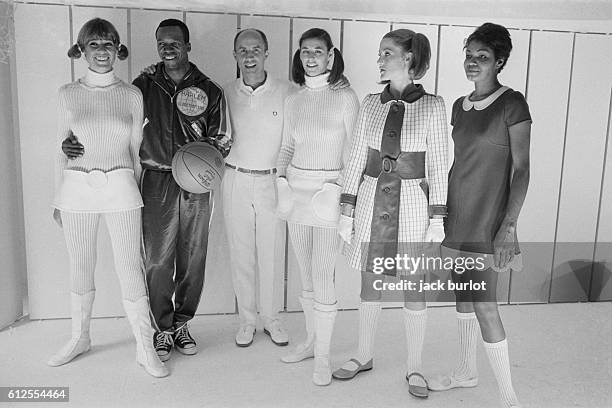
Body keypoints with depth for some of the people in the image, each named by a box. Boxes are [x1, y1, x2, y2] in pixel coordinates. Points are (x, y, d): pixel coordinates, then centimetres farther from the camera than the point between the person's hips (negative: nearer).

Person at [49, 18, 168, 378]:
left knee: (130, 270, -2)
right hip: (77, 188, 2)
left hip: (121, 189, -1)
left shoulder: (132, 95, 2)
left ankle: (146, 348, 9)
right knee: (81, 269, 13)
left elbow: (136, 150, 7)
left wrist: (138, 196, 6)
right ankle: (80, 338, 33)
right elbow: (63, 148, 9)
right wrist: (58, 199, 9)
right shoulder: (69, 93, 4)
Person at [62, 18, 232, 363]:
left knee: (192, 260, 7)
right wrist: (75, 141, -5)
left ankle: (182, 323, 26)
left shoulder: (210, 91, 3)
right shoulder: (144, 85, 5)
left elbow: (223, 140, 8)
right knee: (158, 261, 2)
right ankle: (164, 329, 20)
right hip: (157, 183, 0)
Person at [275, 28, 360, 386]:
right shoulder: (294, 101, 9)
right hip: (296, 192, 5)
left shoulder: (346, 98, -6)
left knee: (323, 279, -4)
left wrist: (333, 192, -13)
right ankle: (312, 340, 29)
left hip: (329, 192, -5)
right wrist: (282, 186, 1)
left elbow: (352, 154, -5)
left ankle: (323, 356, 11)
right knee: (307, 276, 13)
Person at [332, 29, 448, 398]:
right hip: (372, 201, 3)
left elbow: (438, 165, -4)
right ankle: (365, 356, 31)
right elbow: (357, 158, 6)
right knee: (370, 283, 13)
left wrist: (437, 218, -6)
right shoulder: (371, 104, 5)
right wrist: (348, 209, 3)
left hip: (411, 205, -3)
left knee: (413, 288, 7)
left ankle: (415, 366, 24)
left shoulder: (433, 106, -4)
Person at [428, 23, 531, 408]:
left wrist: (509, 225, -18)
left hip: (487, 219, -7)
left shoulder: (512, 104, -9)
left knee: (484, 305, -6)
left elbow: (522, 169, -12)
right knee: (463, 296, 16)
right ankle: (467, 371, 34)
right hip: (456, 213, 7)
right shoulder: (460, 105, 10)